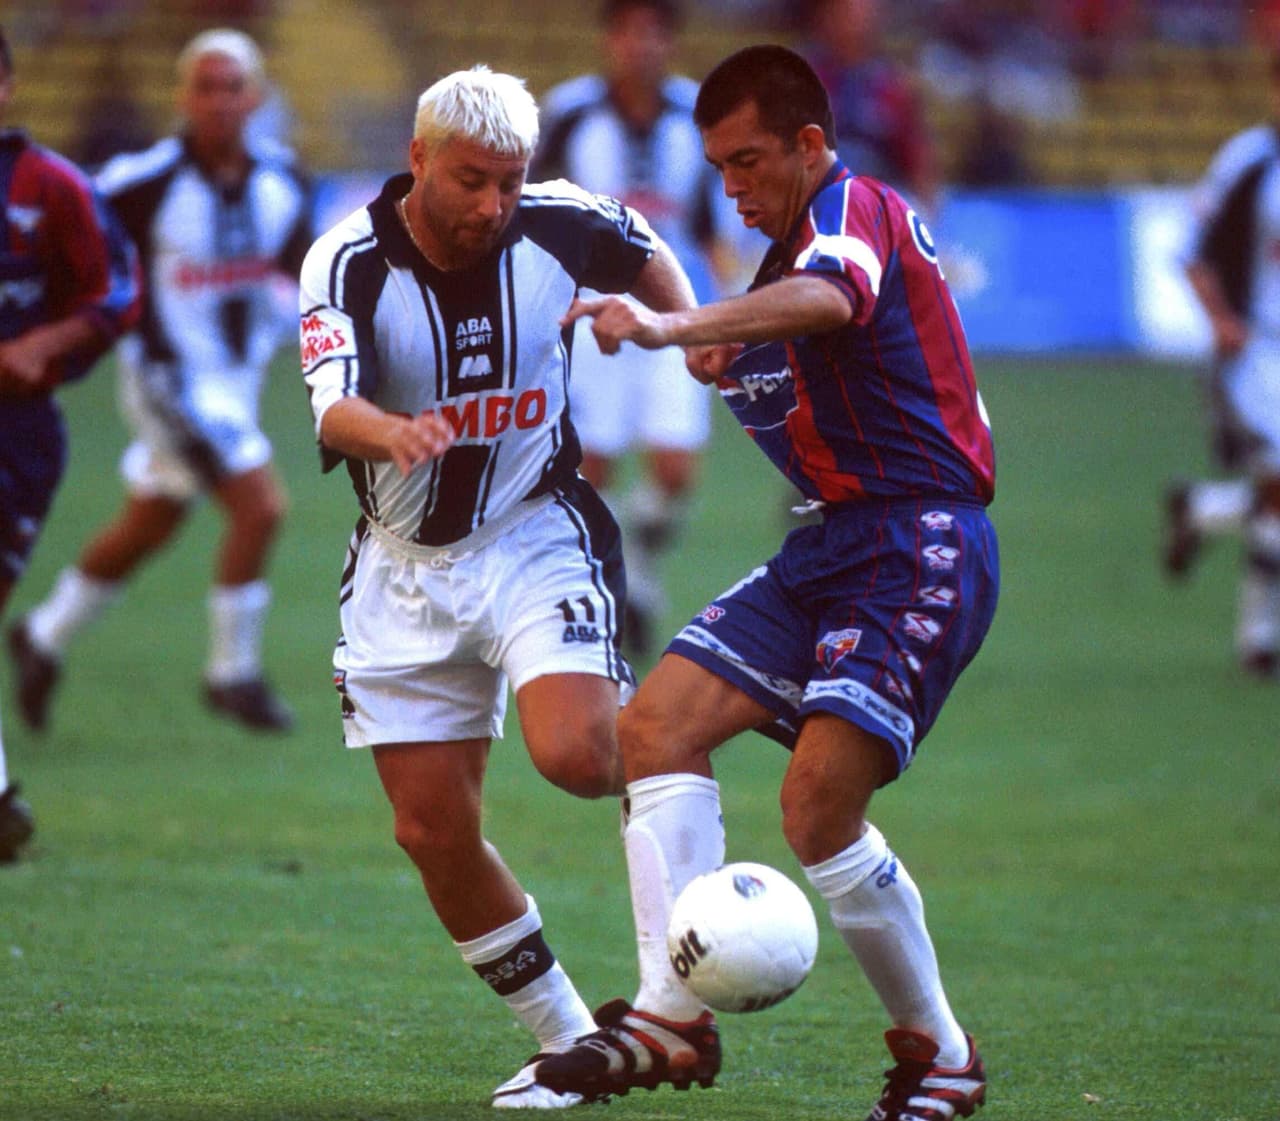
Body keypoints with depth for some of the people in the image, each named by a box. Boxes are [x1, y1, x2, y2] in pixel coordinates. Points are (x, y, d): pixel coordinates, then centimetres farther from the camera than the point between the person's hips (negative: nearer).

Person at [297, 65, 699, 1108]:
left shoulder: (558, 223, -11)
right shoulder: (350, 261, -16)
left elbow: (647, 252, 14)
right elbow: (332, 408, -33)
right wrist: (390, 433, -53)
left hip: (535, 540, -1)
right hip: (405, 570, 1)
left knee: (576, 756, -27)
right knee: (433, 831, 1)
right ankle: (568, 1040, 17)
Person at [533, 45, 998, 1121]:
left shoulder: (855, 210, -12)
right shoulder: (794, 245, 18)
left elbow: (828, 301, -37)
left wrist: (673, 328, -54)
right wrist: (727, 357, 10)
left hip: (922, 546, -10)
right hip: (837, 544, 10)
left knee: (819, 803, -19)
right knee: (661, 722, -4)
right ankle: (672, 1015, -9)